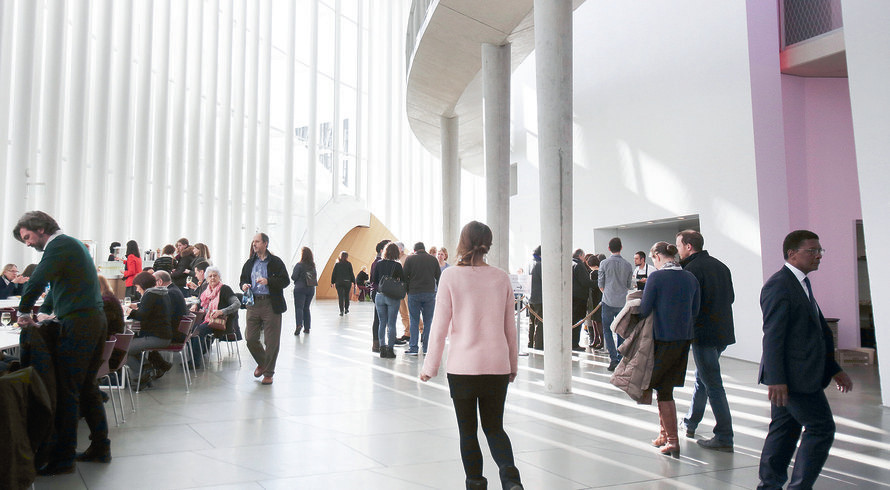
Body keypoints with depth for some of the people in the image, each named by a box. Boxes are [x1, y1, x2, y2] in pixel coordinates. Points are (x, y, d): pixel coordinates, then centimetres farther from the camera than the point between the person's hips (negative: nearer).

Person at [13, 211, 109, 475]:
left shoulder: (59, 245, -9)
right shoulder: (73, 243, 22)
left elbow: (36, 282, -17)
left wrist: (24, 311, -2)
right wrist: (42, 312, 22)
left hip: (78, 324, -10)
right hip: (96, 319, 10)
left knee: (67, 391, -4)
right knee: (87, 387, 15)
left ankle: (63, 458, 2)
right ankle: (101, 446, 21)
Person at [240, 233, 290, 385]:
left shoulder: (276, 262, -1)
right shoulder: (250, 263, 14)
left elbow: (285, 281, -6)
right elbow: (243, 279, 23)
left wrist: (268, 281, -19)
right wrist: (244, 286, 0)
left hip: (271, 305, -4)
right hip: (253, 304, 4)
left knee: (272, 341, 0)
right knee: (250, 339, 4)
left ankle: (268, 373, 15)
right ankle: (262, 363, 31)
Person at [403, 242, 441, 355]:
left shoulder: (409, 259, 2)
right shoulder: (433, 259, 6)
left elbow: (405, 277, 0)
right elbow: (439, 277, 9)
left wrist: (407, 291, 9)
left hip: (414, 294, -1)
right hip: (430, 294, 1)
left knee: (414, 321, 4)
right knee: (428, 321, 6)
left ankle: (413, 348, 3)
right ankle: (427, 348, 6)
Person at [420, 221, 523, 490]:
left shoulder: (450, 277, -8)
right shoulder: (501, 278, 2)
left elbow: (440, 327, -7)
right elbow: (510, 327, 8)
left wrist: (430, 366, 3)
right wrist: (513, 364, 20)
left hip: (462, 366, -3)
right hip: (498, 365, 3)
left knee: (468, 430, 12)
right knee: (495, 427, 14)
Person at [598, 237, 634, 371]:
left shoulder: (604, 263, -7)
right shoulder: (628, 265, 0)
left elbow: (600, 284, 1)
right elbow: (629, 285, 9)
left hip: (608, 302, -2)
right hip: (623, 302, 3)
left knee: (607, 330, 4)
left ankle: (614, 359, -7)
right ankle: (620, 359, 15)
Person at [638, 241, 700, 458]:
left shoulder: (656, 277, -13)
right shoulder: (691, 278, 4)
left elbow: (644, 310, -10)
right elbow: (695, 310, 11)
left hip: (663, 338, -6)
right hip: (685, 338, 6)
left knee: (663, 390, 5)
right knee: (667, 387, 18)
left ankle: (672, 440, 3)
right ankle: (665, 433, 28)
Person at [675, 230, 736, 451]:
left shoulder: (692, 269, -14)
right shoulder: (721, 266, 11)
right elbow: (731, 297, 18)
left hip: (703, 333, -9)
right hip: (723, 332, 9)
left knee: (713, 384, -5)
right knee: (702, 377, 20)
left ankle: (724, 438, -2)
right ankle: (690, 423, 33)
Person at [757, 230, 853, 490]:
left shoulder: (802, 284, 18)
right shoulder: (778, 285, -15)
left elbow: (819, 330, 22)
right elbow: (772, 335, -21)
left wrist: (834, 369, 20)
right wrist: (775, 379, -25)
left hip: (796, 376, 10)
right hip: (792, 375, -10)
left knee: (784, 429, 13)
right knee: (821, 429, -4)